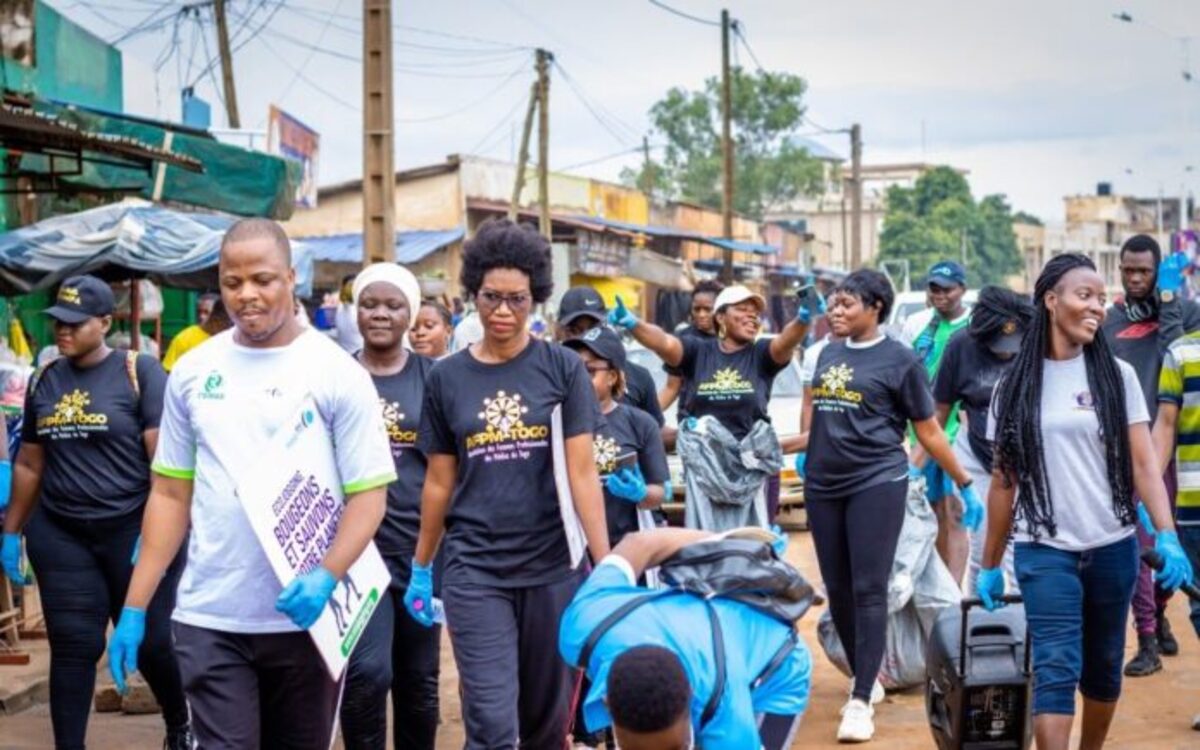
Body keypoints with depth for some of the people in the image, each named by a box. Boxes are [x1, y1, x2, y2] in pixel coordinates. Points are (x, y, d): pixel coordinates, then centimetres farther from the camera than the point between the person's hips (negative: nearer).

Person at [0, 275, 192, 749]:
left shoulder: (140, 373, -7)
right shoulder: (44, 381, 8)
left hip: (134, 529, -4)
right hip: (60, 534, 4)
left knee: (151, 641, 6)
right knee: (72, 646, 2)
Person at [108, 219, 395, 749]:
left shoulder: (338, 373, -3)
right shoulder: (192, 372, 7)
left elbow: (369, 494, -7)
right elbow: (170, 493, 11)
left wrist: (327, 577, -23)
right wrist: (134, 607, 5)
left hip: (304, 616, -2)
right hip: (208, 618, 2)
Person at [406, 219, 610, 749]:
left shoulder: (562, 368, -1)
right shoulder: (446, 378, 3)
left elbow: (581, 471, -4)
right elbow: (439, 482, 10)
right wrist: (421, 567, 13)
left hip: (552, 567, 0)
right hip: (474, 571, 0)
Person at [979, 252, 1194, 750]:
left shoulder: (1117, 376, 2)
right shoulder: (1015, 386, 3)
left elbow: (1143, 464, -2)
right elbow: (1004, 482, 8)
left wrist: (1166, 535, -16)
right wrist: (990, 565, 9)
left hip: (1112, 550, 2)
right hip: (1044, 552, -1)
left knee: (1102, 668, 11)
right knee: (1056, 670, -11)